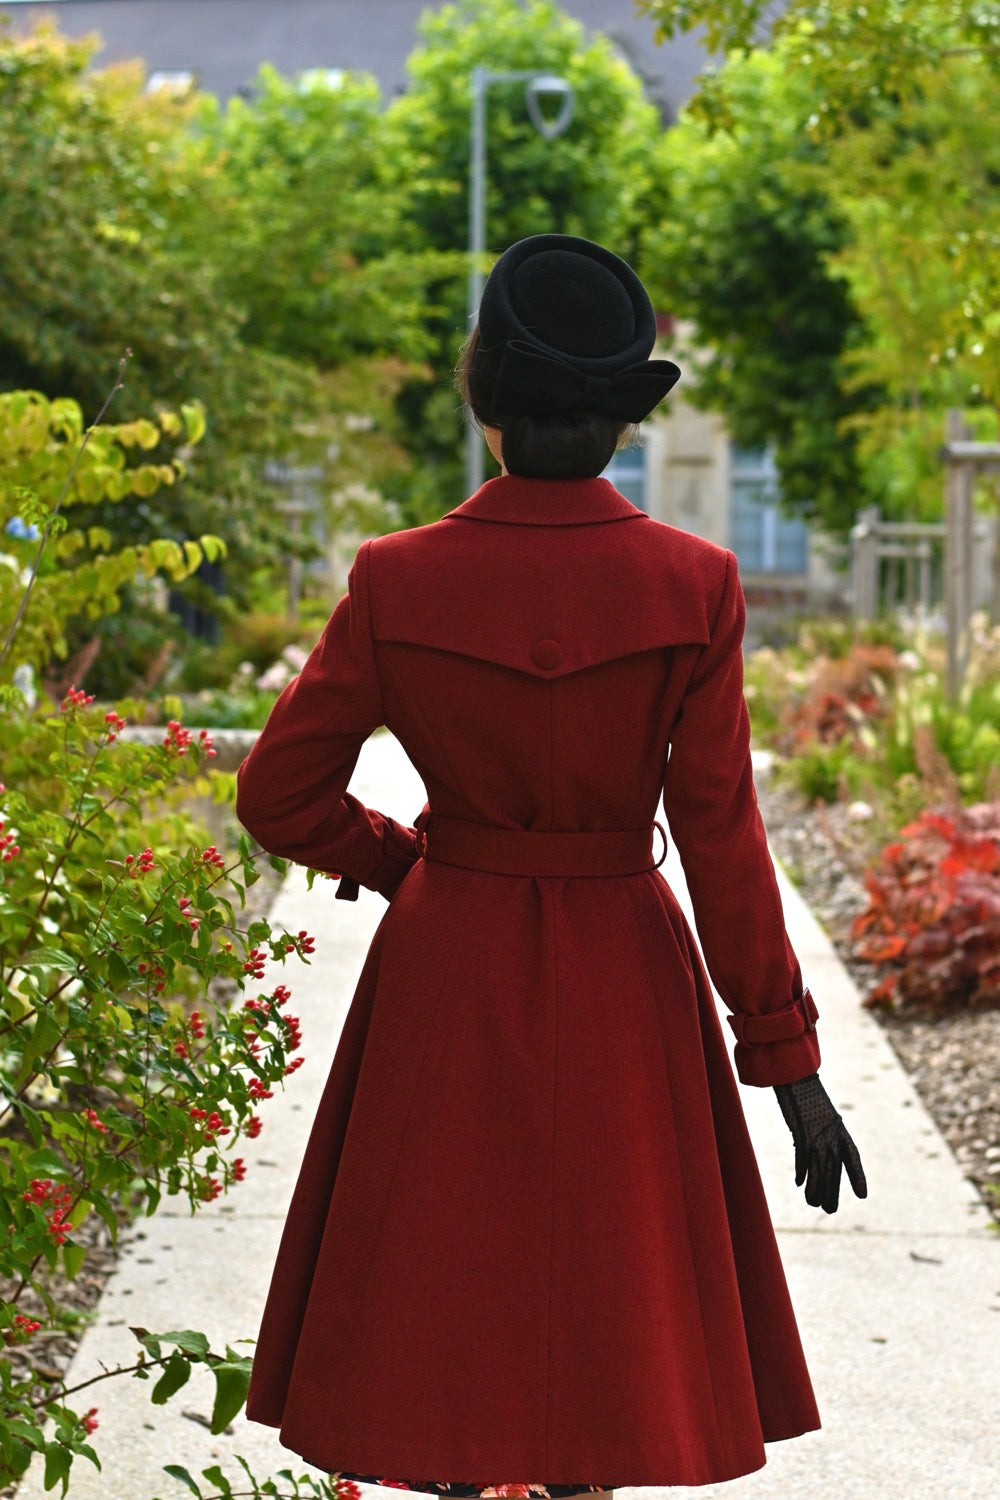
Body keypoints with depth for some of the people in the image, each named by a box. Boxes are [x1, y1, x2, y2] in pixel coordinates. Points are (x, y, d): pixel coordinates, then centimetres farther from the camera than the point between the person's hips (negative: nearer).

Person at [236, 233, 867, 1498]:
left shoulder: (397, 584, -11)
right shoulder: (693, 588, -12)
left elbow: (281, 797, -6)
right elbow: (720, 836, -11)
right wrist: (789, 1058, -3)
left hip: (445, 971, 0)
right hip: (624, 979, 0)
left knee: (438, 1299, 13)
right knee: (607, 1287, 16)